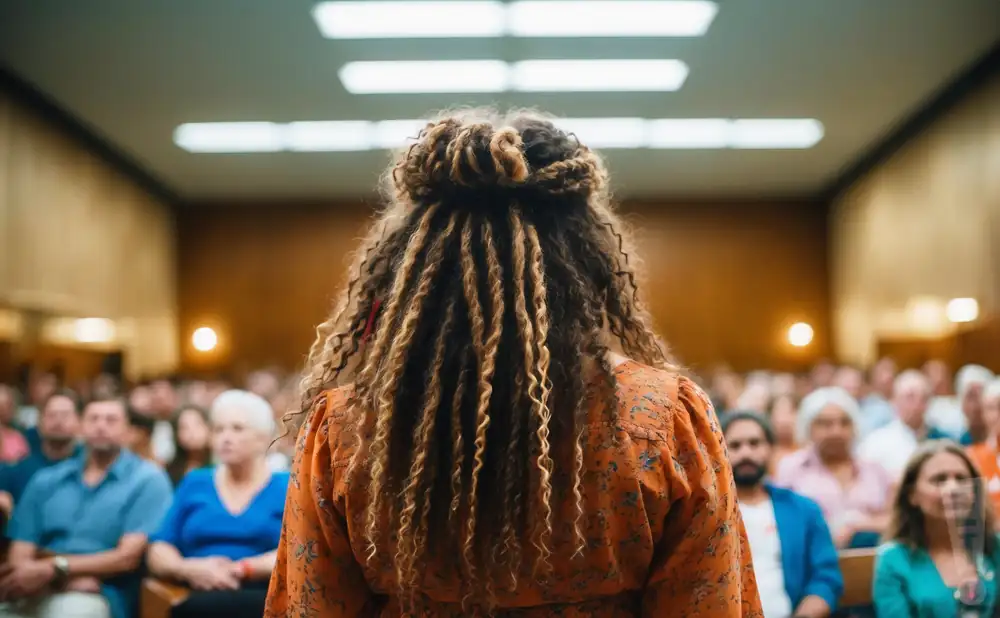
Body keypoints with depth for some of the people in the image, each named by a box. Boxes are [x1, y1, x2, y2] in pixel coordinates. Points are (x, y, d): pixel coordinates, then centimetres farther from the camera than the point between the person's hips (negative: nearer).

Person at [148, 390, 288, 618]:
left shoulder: (289, 488, 11)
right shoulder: (194, 484, 21)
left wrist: (241, 569, -17)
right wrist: (188, 569, -10)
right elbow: (159, 553, 13)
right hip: (199, 598, 2)